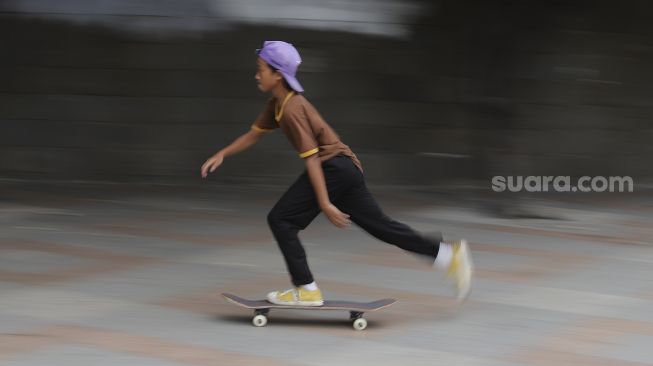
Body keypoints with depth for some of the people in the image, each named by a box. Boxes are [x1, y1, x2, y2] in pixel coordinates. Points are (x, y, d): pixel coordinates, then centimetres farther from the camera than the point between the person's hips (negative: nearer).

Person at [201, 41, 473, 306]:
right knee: (380, 225, 12)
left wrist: (325, 204, -22)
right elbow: (255, 134, 25)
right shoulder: (277, 103, 13)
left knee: (280, 219, -5)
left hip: (333, 167, -10)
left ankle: (306, 290, -2)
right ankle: (448, 254, 11)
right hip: (345, 168, 10)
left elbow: (311, 157, -20)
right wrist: (221, 155, 18)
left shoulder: (291, 109, -16)